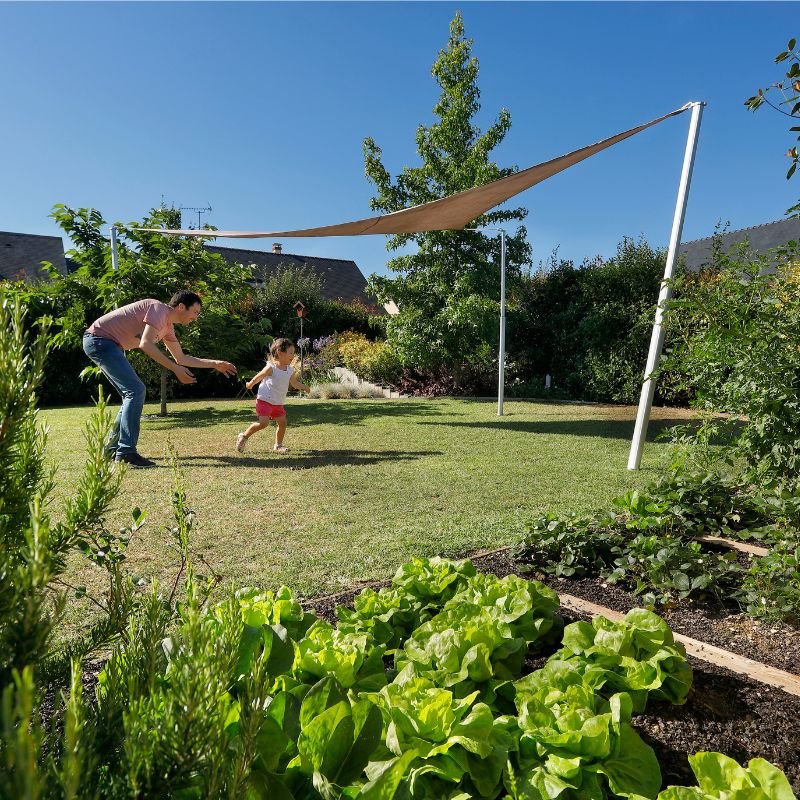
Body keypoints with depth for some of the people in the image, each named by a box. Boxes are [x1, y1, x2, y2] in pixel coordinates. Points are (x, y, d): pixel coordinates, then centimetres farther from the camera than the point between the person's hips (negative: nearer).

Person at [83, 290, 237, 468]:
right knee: (136, 390, -18)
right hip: (98, 338, -10)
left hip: (108, 345, 10)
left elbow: (181, 358, 20)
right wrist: (175, 369, -30)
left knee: (133, 394, 12)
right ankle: (126, 452, -18)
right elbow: (145, 344, -29)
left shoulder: (167, 327, 13)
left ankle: (113, 448, 20)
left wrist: (215, 364, 18)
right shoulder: (159, 309, -16)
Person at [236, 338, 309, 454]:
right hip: (264, 400, -7)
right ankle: (244, 436, 3)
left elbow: (294, 383, 17)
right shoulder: (271, 368, -18)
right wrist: (250, 384, 10)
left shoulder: (290, 370, 3)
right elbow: (257, 378, -3)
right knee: (263, 423, -17)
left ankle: (278, 445, 20)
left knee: (282, 422, 4)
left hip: (278, 403, 7)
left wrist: (304, 387, 6)